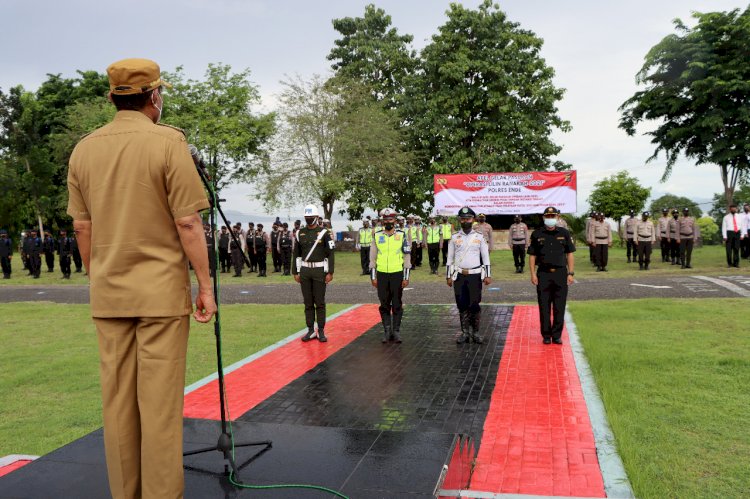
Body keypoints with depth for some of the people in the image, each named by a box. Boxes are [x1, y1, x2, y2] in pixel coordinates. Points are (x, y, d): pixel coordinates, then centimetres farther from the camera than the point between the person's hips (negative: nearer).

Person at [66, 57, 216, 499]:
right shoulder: (168, 142, -10)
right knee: (160, 402, 1)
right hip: (161, 292, -5)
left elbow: (82, 227, 9)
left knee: (117, 399, 12)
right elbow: (188, 223, -13)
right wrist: (205, 286, -6)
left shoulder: (84, 149, 7)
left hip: (108, 295, 5)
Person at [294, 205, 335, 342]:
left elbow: (330, 254, -5)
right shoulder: (300, 233, 8)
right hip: (304, 270, 4)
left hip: (319, 270, -3)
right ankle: (310, 330, 16)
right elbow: (297, 254, 12)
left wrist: (330, 272, -9)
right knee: (308, 303, 8)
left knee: (320, 302, 1)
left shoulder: (324, 233, -4)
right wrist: (296, 272, 9)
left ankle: (321, 331, 9)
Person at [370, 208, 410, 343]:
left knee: (397, 305, 3)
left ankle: (396, 331, 11)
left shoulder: (402, 235, 1)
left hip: (397, 274, -1)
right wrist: (373, 277, 4)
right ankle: (387, 331, 14)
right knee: (384, 305, 6)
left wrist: (406, 277, -4)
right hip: (382, 275, 1)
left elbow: (407, 257, 1)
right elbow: (372, 258, 8)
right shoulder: (377, 236, 5)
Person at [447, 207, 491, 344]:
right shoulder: (454, 237, 6)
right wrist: (448, 276, 5)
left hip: (475, 275, -1)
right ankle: (465, 333, 14)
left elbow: (486, 257, 4)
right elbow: (450, 258, 8)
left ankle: (475, 332, 11)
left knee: (474, 305, -3)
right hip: (459, 276, 1)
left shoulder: (480, 237, 3)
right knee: (462, 306, 4)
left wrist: (487, 275, -1)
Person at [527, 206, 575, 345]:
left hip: (561, 273, 1)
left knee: (559, 307, 3)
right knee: (544, 307, 3)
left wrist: (570, 273, 0)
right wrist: (533, 274, -3)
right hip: (543, 274, 0)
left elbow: (569, 254, 7)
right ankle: (546, 335, 13)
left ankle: (557, 335, 13)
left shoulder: (564, 233, 7)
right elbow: (532, 255, 5)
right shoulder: (537, 234, 4)